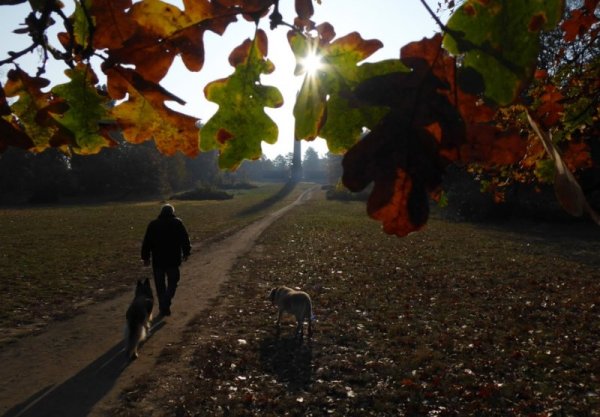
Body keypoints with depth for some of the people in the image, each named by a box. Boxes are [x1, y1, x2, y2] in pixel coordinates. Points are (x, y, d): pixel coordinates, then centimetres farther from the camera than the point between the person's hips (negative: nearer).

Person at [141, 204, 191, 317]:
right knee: (172, 283, 8)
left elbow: (146, 242, 3)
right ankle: (166, 304, -10)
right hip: (173, 259, -2)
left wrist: (145, 257, 9)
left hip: (157, 260, 2)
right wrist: (186, 253, 10)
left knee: (160, 285, 12)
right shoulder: (177, 223, -1)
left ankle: (163, 308, 17)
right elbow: (185, 239, -1)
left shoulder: (153, 224, 4)